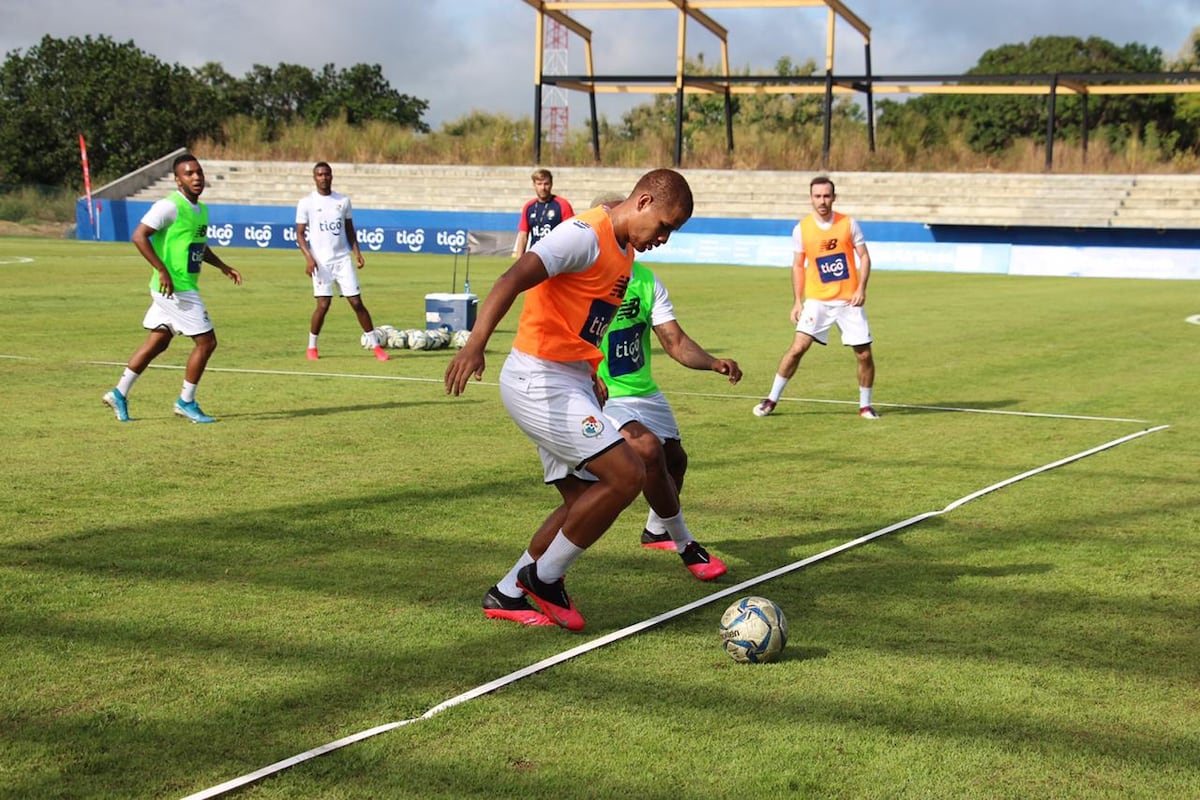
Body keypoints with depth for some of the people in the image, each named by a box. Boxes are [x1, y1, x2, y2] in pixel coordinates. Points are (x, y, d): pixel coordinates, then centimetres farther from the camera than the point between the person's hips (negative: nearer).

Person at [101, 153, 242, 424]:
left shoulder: (201, 210, 13)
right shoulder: (170, 206, -15)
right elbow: (139, 236, -21)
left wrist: (223, 266, 21)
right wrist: (162, 270, -24)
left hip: (186, 288, 9)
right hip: (175, 289, -9)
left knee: (157, 343, 14)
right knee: (206, 341, -5)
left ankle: (119, 393, 21)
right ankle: (186, 402, 7)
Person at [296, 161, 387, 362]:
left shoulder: (343, 200, 9)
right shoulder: (306, 202, 0)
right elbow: (300, 234, -1)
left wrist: (356, 252, 2)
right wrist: (308, 257, -14)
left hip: (343, 259, 3)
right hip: (321, 262, -2)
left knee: (357, 302, -1)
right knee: (323, 304, -8)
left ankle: (376, 345, 3)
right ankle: (312, 347, 11)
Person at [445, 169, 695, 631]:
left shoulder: (624, 250, 14)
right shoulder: (586, 234, -16)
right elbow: (513, 280, -29)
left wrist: (590, 379, 20)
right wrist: (476, 342, -43)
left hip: (571, 384, 10)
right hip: (539, 382, -10)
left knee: (585, 500, 11)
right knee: (627, 475, -16)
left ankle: (506, 595, 21)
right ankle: (545, 578, 0)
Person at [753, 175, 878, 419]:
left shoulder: (848, 224, -2)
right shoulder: (801, 228, -1)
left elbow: (864, 257, 3)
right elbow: (798, 266, 7)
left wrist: (861, 288, -10)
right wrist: (798, 301, 2)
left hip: (849, 301, 1)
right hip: (817, 300, 0)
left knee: (864, 354, 0)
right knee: (798, 347, -13)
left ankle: (865, 405, 19)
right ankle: (772, 399, -1)